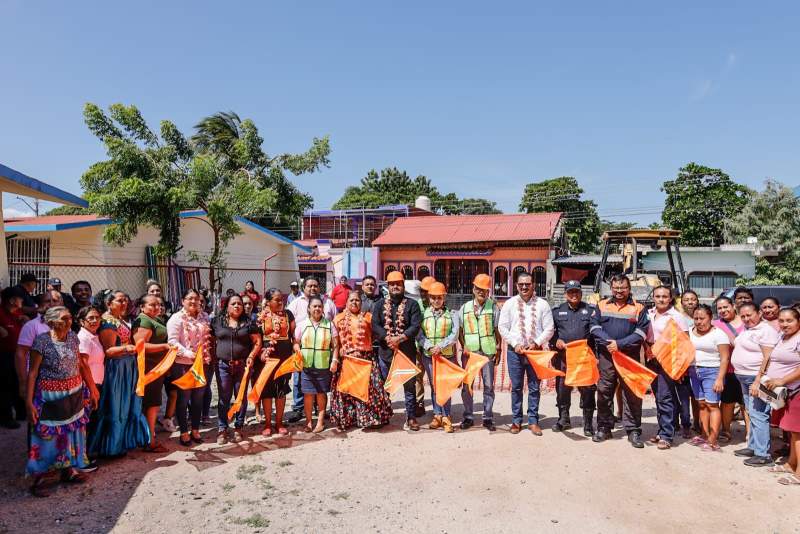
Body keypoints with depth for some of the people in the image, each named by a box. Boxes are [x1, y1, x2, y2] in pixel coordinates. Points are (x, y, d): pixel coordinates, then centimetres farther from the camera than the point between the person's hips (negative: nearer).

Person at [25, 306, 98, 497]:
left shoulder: (73, 337, 2)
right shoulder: (41, 341, -14)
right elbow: (32, 372, -12)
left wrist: (91, 390, 10)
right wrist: (29, 402, -16)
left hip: (75, 393, 5)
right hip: (50, 396, -5)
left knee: (72, 430, 13)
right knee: (47, 435, 1)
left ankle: (68, 470, 28)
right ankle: (38, 479, 13)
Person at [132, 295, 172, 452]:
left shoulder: (156, 319, 14)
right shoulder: (143, 321, -16)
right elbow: (141, 345, -26)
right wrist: (165, 346, -28)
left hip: (157, 366, 10)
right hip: (149, 367, -10)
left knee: (153, 404, 18)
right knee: (152, 404, -4)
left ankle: (151, 435, 30)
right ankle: (150, 442, 4)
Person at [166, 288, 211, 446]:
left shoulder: (204, 317, 9)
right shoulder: (176, 318, -8)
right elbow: (172, 341, -15)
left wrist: (208, 358, 4)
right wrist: (189, 354, -24)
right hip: (183, 365, -5)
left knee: (198, 398, 13)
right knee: (183, 399, 6)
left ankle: (195, 430, 26)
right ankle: (184, 432, 17)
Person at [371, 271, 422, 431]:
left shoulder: (412, 304, 2)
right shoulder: (381, 303, 7)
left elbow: (415, 327, -9)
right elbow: (375, 325, -3)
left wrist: (399, 338, -20)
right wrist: (387, 338, -17)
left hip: (407, 351, -2)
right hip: (385, 350, 2)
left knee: (409, 385, 4)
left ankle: (411, 418, 12)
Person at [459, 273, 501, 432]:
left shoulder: (493, 307, 2)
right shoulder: (465, 307, 7)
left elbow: (498, 330, 4)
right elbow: (459, 330, 10)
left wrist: (498, 349, 0)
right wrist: (464, 346, -3)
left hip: (488, 351, -1)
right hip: (469, 352, 1)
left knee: (488, 385, 5)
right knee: (466, 385, 5)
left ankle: (488, 417, 15)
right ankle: (468, 417, 17)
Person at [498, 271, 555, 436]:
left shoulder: (542, 304, 2)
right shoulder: (510, 304, 3)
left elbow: (549, 329, 0)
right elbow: (502, 327, 2)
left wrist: (536, 343, -12)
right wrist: (515, 344, -8)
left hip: (536, 351, 0)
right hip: (515, 351, 0)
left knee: (534, 388, 6)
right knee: (516, 387, 7)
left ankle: (533, 421, 16)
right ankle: (516, 420, 16)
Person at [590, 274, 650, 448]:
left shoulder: (638, 308, 5)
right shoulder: (602, 305, 11)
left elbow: (641, 333, -4)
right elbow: (594, 327, 3)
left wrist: (619, 344, -13)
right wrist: (608, 342, -13)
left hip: (630, 357, -2)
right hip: (606, 356, 2)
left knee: (632, 394, 0)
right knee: (604, 392, 7)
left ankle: (633, 431, 10)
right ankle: (604, 428, 19)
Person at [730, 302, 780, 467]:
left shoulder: (766, 331, -15)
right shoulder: (746, 329, 13)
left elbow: (768, 359, -21)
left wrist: (758, 382, -24)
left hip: (757, 378, -9)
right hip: (744, 378, 9)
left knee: (758, 415, -9)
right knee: (752, 414, 16)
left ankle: (763, 455, -4)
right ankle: (753, 447, 25)